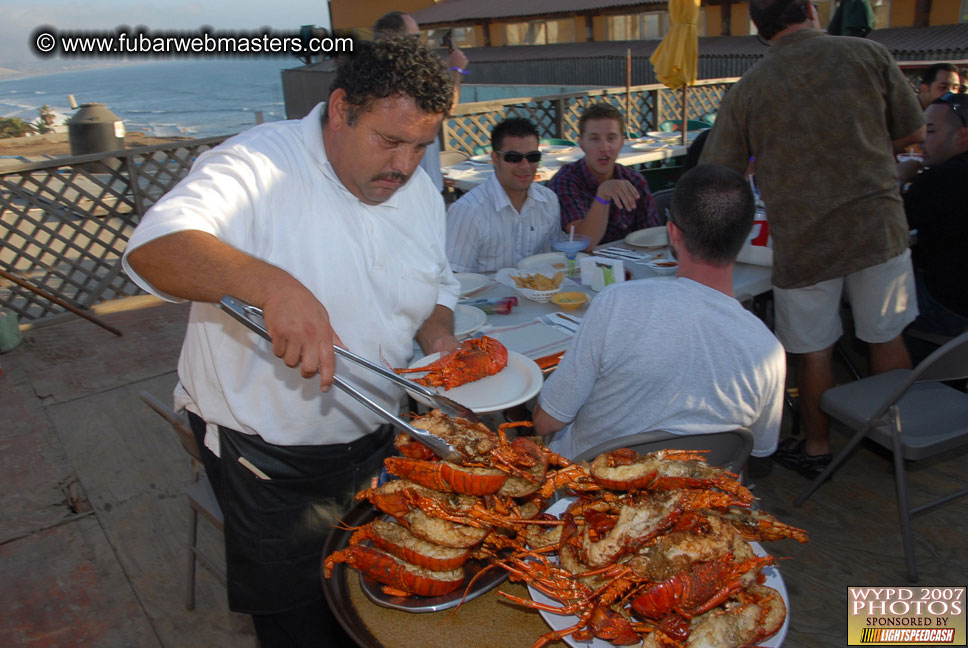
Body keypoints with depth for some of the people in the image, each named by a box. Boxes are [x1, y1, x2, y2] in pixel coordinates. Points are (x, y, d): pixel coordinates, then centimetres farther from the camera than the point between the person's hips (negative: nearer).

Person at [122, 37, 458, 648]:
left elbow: (440, 288, 13)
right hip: (268, 456, -6)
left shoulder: (420, 191, 0)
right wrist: (271, 284, -52)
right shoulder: (261, 164, -22)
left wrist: (438, 336, -8)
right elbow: (155, 247, -35)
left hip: (374, 439, 6)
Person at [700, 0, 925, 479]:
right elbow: (913, 133, 8)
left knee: (813, 350, 12)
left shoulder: (746, 89, -2)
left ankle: (816, 449, 28)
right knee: (887, 338, 18)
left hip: (802, 239, -1)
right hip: (878, 224, 2)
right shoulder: (869, 54, 1)